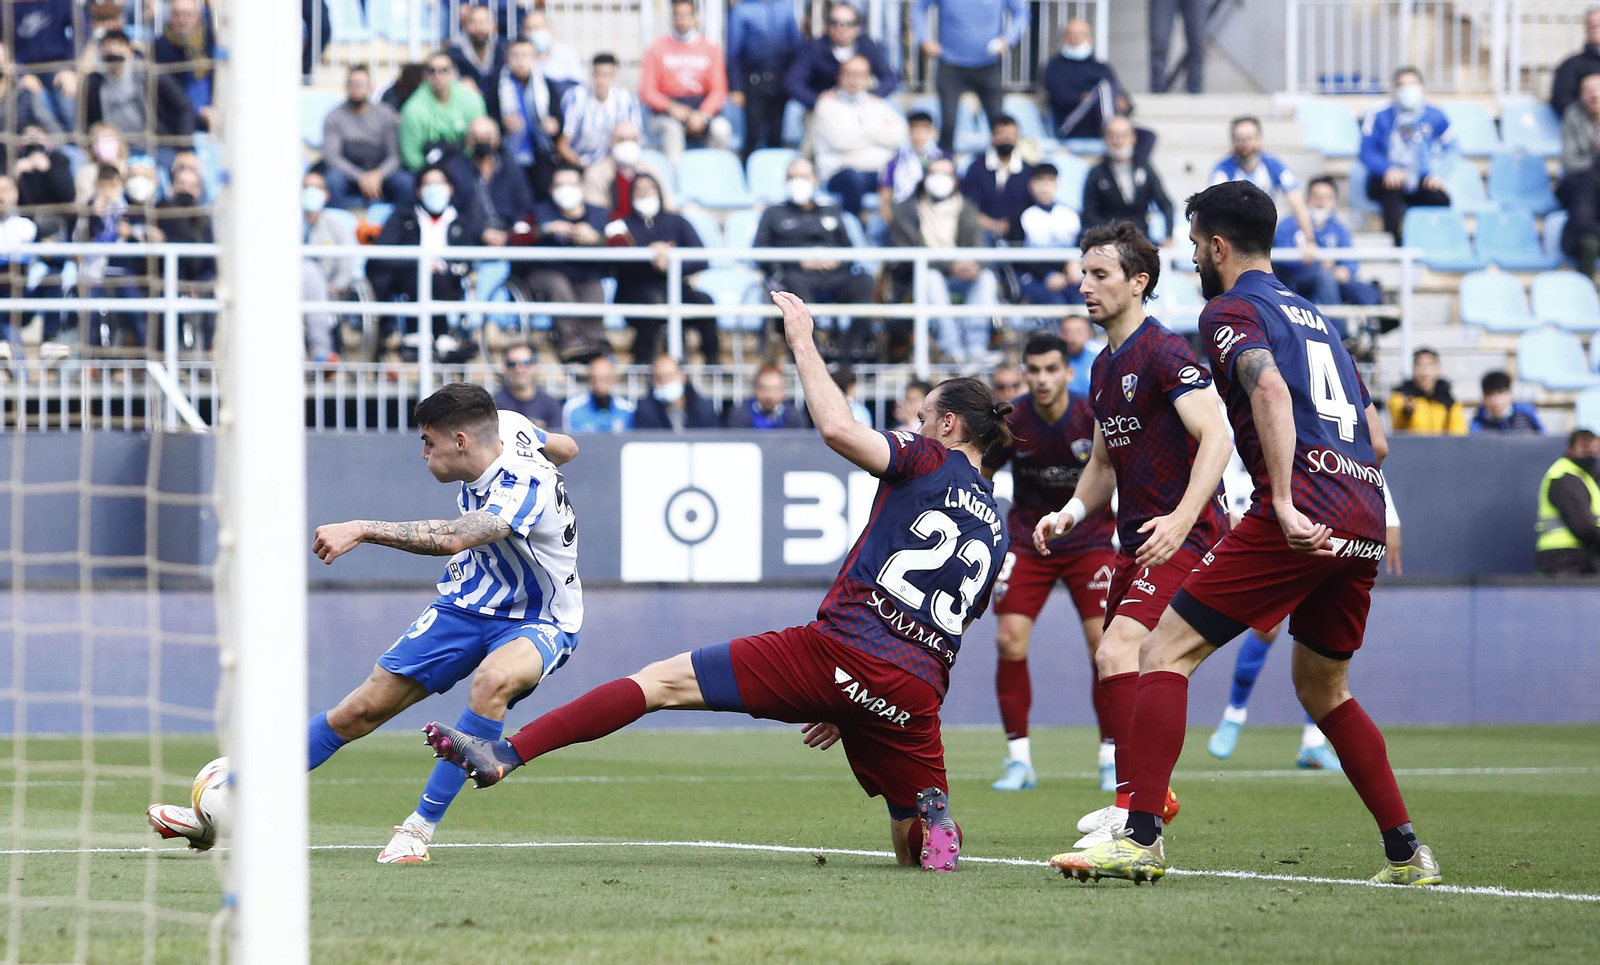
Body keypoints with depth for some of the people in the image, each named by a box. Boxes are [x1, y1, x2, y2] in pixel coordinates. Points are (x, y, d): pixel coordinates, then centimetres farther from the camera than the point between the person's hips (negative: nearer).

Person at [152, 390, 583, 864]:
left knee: (493, 680, -42)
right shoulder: (505, 427, -8)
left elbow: (452, 539, -48)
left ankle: (421, 826, -30)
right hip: (466, 605, 8)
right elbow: (565, 447, 13)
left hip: (537, 623, -8)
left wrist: (361, 530, -49)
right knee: (361, 710, -1)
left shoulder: (524, 489, -32)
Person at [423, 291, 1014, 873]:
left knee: (661, 681, -1)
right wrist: (851, 711, 30)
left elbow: (837, 429, -14)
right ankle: (935, 820, -15)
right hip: (915, 692, 5)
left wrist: (803, 343, 0)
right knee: (914, 852, 21)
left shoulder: (932, 461, 4)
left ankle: (505, 755, -9)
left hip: (838, 652, -5)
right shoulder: (994, 530, 24)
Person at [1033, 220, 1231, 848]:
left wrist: (1182, 519, -33)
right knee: (1112, 665, 14)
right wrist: (1071, 513, 7)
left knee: (1118, 649, -24)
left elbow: (1216, 438, -22)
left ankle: (1136, 812, -27)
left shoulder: (1165, 353, -12)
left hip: (1186, 537, -10)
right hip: (1136, 542, 10)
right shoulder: (1104, 368, 17)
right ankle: (1152, 796, 32)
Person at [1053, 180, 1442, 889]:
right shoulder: (1315, 318, 27)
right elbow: (1378, 441, 27)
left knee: (1164, 653, -5)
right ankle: (1407, 854, 20)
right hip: (1364, 524, 8)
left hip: (1300, 518, -8)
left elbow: (1270, 389, -18)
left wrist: (1284, 503, -25)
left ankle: (1142, 837, -16)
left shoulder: (1231, 312, 3)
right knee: (1322, 688, 24)